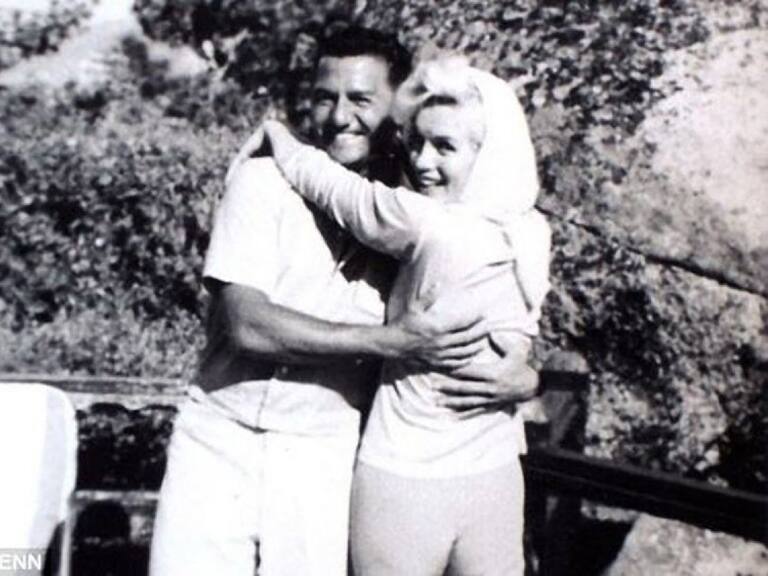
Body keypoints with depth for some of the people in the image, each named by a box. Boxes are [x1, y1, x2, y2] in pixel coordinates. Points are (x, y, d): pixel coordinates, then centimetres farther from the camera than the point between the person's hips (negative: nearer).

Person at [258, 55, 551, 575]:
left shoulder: (429, 226, -22)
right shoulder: (534, 234, -3)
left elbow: (319, 177, -9)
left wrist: (272, 128, 8)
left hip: (404, 480, -5)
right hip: (497, 479, 6)